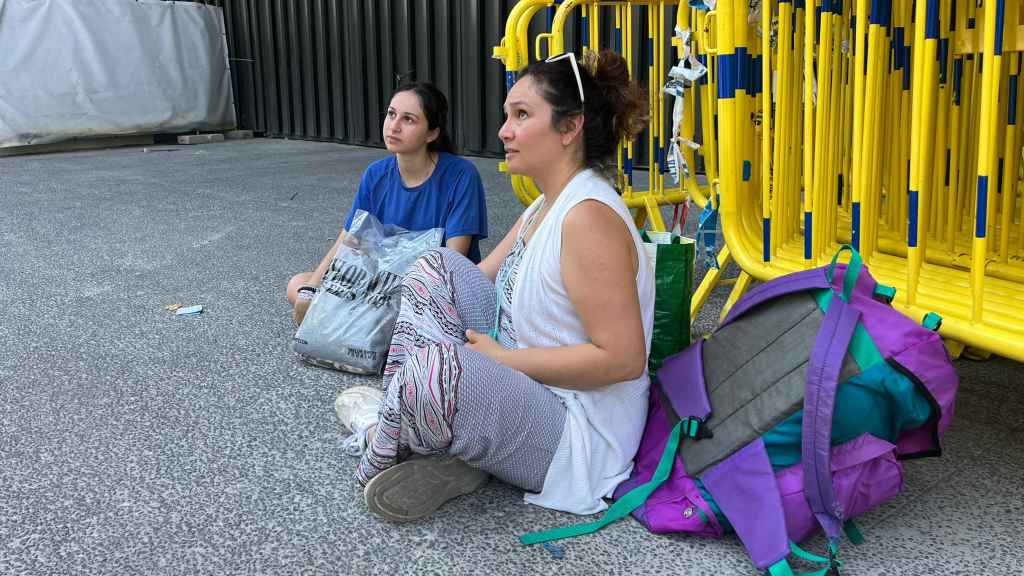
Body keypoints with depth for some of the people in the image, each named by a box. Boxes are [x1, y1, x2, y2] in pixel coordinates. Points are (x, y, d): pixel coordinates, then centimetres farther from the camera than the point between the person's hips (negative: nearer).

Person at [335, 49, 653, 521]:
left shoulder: (588, 216, -21)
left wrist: (502, 358, -18)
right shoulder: (544, 207, 10)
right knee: (438, 267, 6)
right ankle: (399, 421, -4)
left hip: (576, 439, -10)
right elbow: (479, 279, 18)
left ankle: (381, 451, -1)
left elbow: (622, 357, -25)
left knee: (432, 370, -35)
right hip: (523, 391, 10)